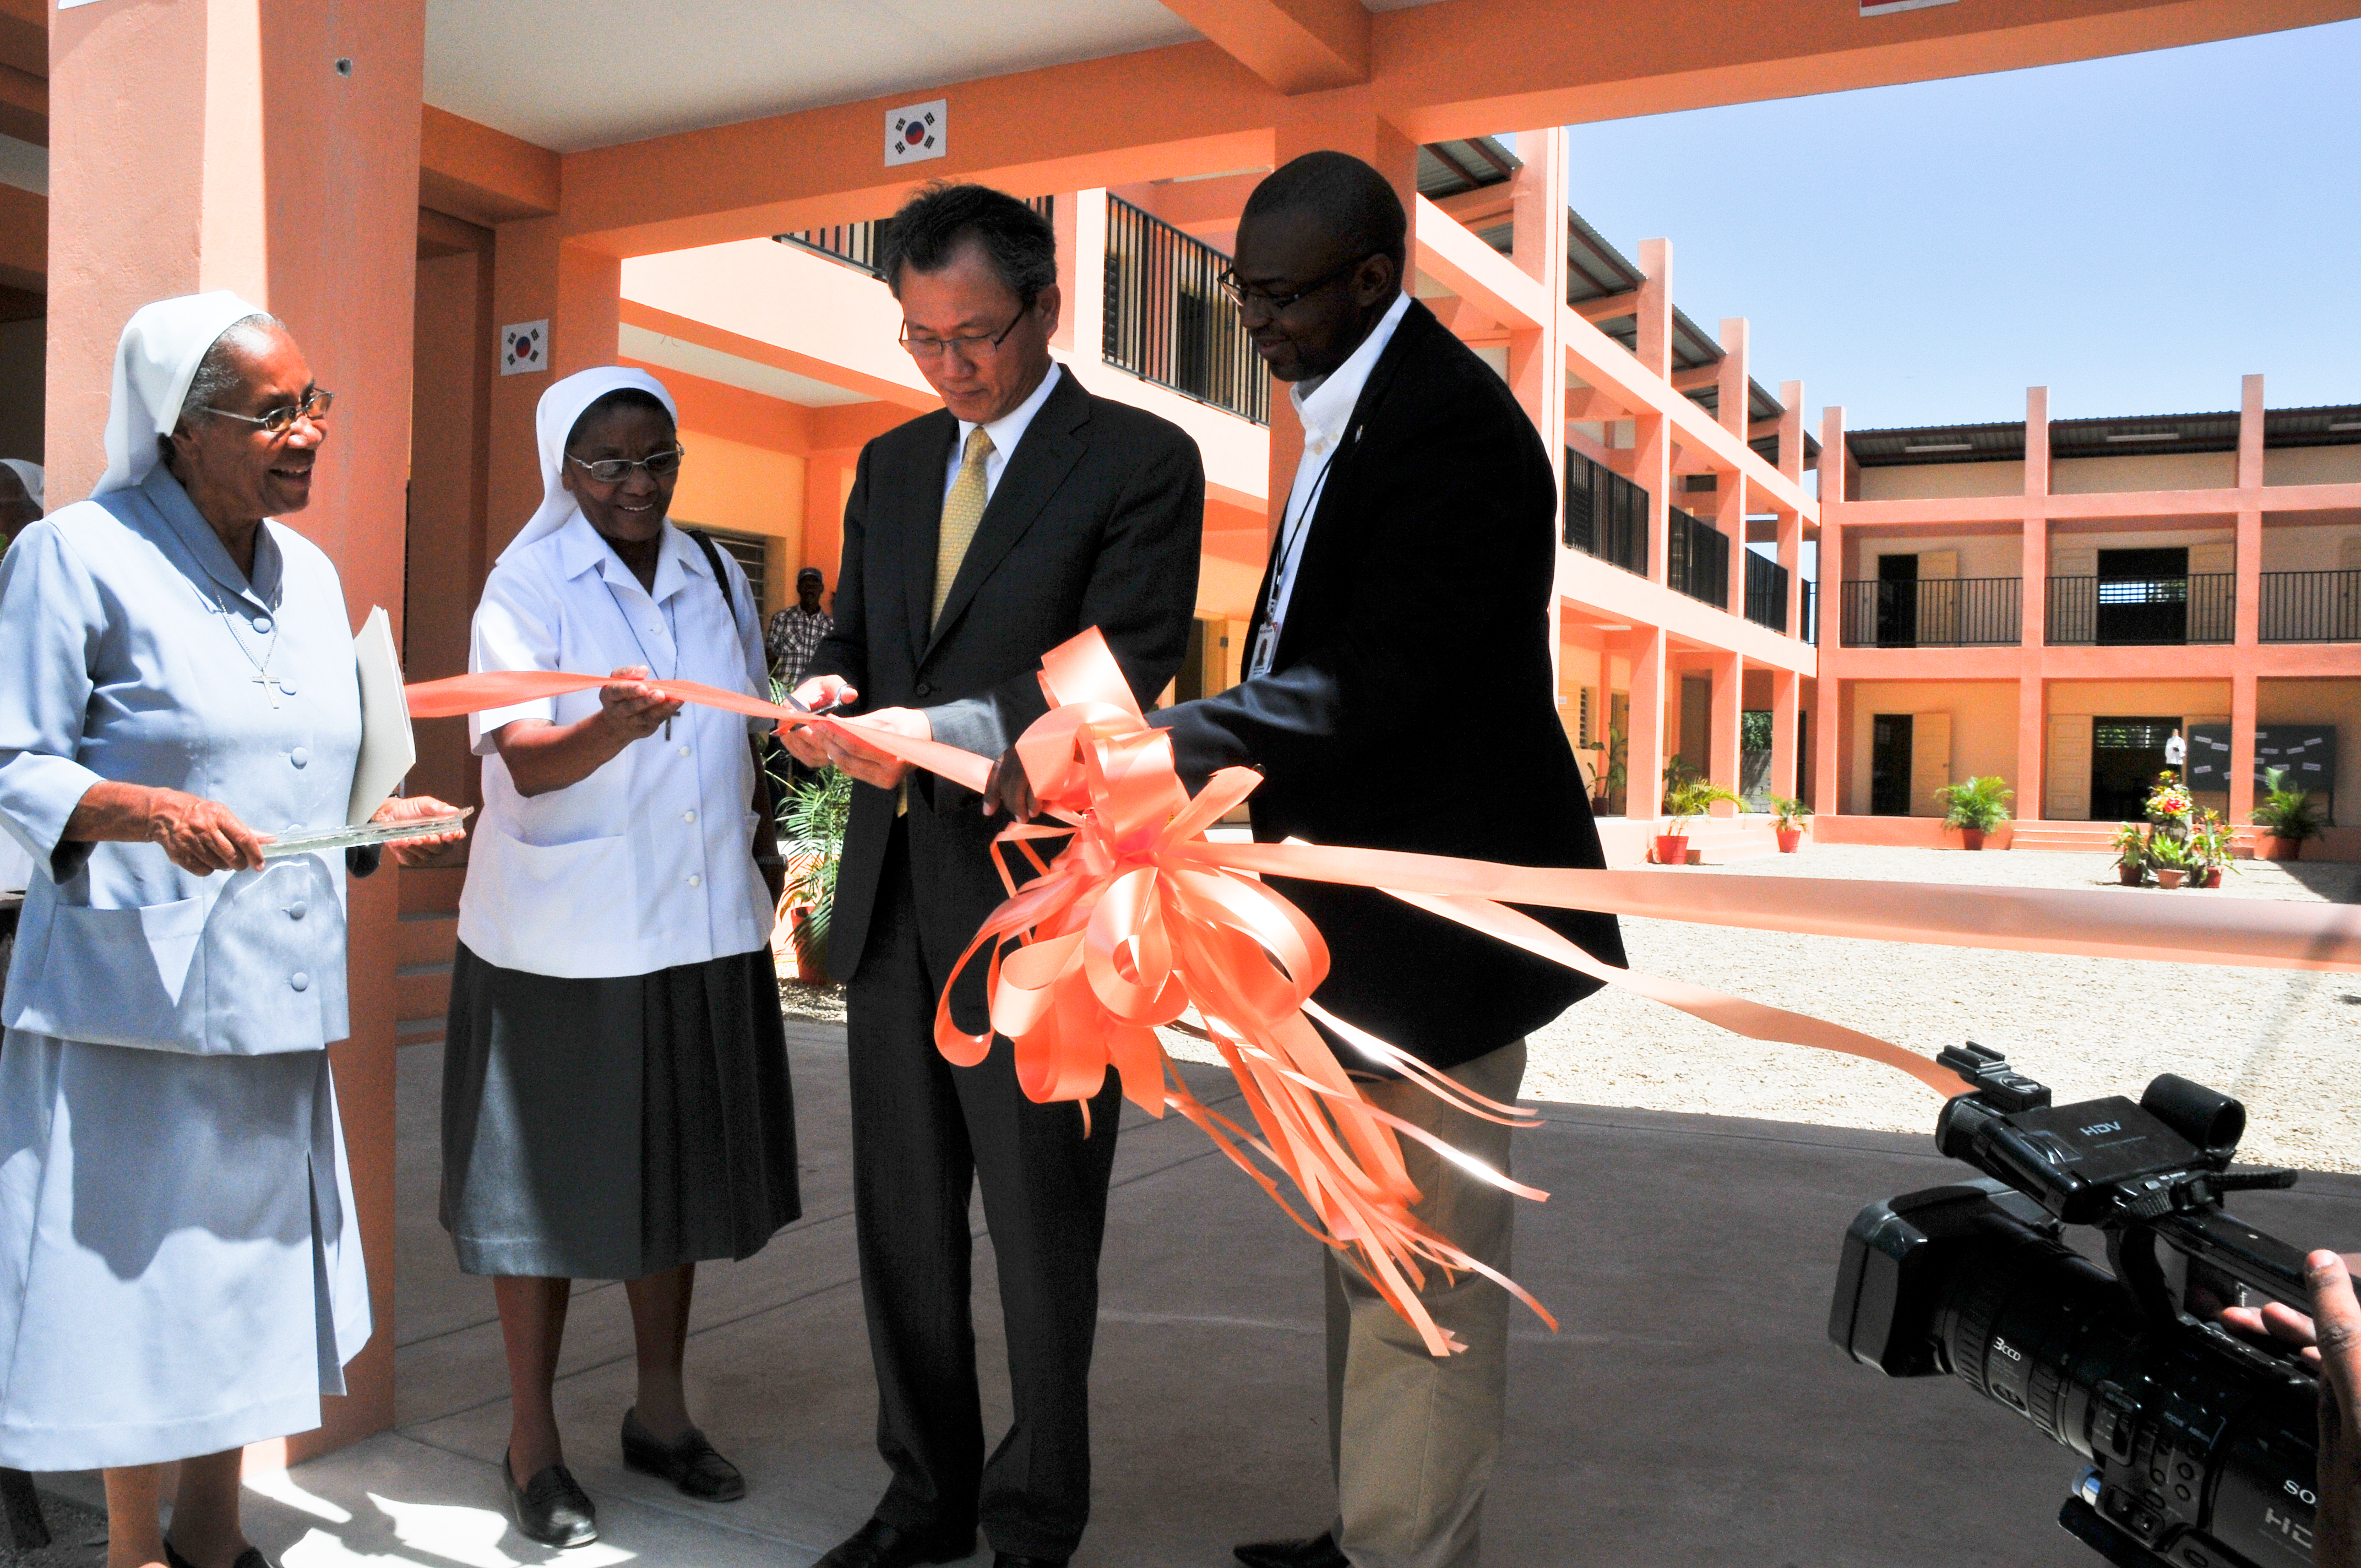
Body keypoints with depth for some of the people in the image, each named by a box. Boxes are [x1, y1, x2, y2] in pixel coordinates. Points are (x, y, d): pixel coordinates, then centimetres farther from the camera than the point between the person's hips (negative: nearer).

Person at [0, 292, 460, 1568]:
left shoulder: (311, 575, 13)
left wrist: (375, 829, 3)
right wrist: (150, 813, -25)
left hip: (278, 987, 7)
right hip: (135, 984, -6)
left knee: (244, 1257, 14)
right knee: (135, 1265, 3)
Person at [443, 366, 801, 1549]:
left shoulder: (716, 579, 10)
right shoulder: (526, 587, -6)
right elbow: (524, 760, -20)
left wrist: (761, 841, 14)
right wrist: (614, 727, -38)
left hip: (698, 927, 5)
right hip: (560, 935, -5)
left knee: (676, 1171, 13)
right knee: (552, 1177, 4)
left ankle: (661, 1412, 30)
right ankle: (533, 1442, 20)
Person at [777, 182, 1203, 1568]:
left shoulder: (1141, 462, -5)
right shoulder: (893, 465, 15)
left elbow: (1120, 675, -14)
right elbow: (855, 633, 17)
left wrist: (947, 730, -26)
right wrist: (828, 693, -7)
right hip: (895, 892, 6)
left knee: (1040, 1229, 5)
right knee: (903, 1220, 15)